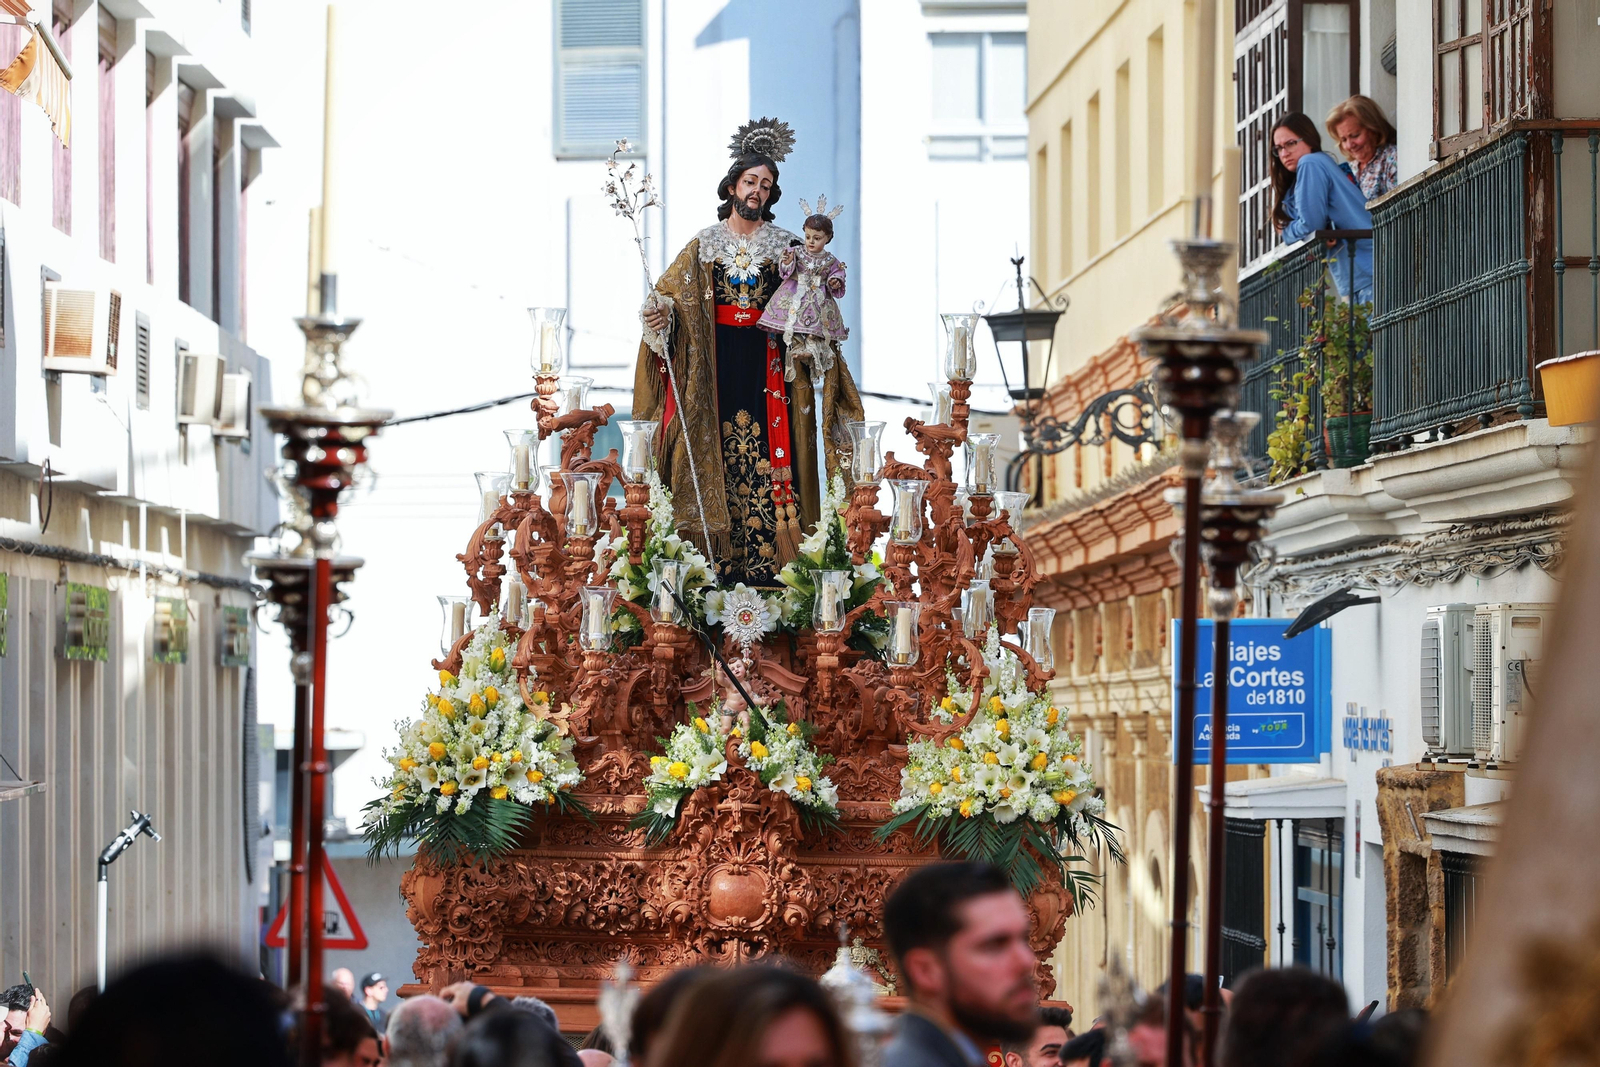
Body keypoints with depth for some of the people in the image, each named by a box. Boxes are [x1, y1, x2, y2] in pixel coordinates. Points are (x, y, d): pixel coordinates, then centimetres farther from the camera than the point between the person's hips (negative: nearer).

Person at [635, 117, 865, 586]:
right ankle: (721, 563, -3)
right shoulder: (705, 244, 9)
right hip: (714, 361, 0)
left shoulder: (784, 246, 8)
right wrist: (658, 314, -17)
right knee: (716, 453, -4)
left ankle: (771, 562, -7)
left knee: (768, 454, -7)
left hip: (767, 363, 0)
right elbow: (671, 294, 4)